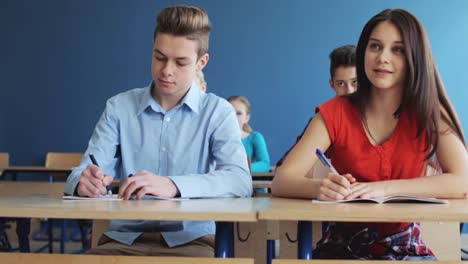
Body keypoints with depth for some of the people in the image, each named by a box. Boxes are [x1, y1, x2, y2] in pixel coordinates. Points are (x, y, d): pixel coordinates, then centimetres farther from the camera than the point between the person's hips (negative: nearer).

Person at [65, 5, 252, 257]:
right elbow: (83, 173, 0)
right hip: (125, 238, 2)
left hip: (190, 238, -2)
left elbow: (240, 180, -15)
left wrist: (173, 186, -32)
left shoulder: (218, 111, 1)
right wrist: (84, 181, -26)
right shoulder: (119, 107, 7)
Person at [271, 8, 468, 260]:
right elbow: (281, 181, -11)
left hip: (404, 247, 0)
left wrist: (385, 188, -27)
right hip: (342, 246, 0)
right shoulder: (335, 113, -4)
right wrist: (321, 187, -34)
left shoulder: (430, 113, -3)